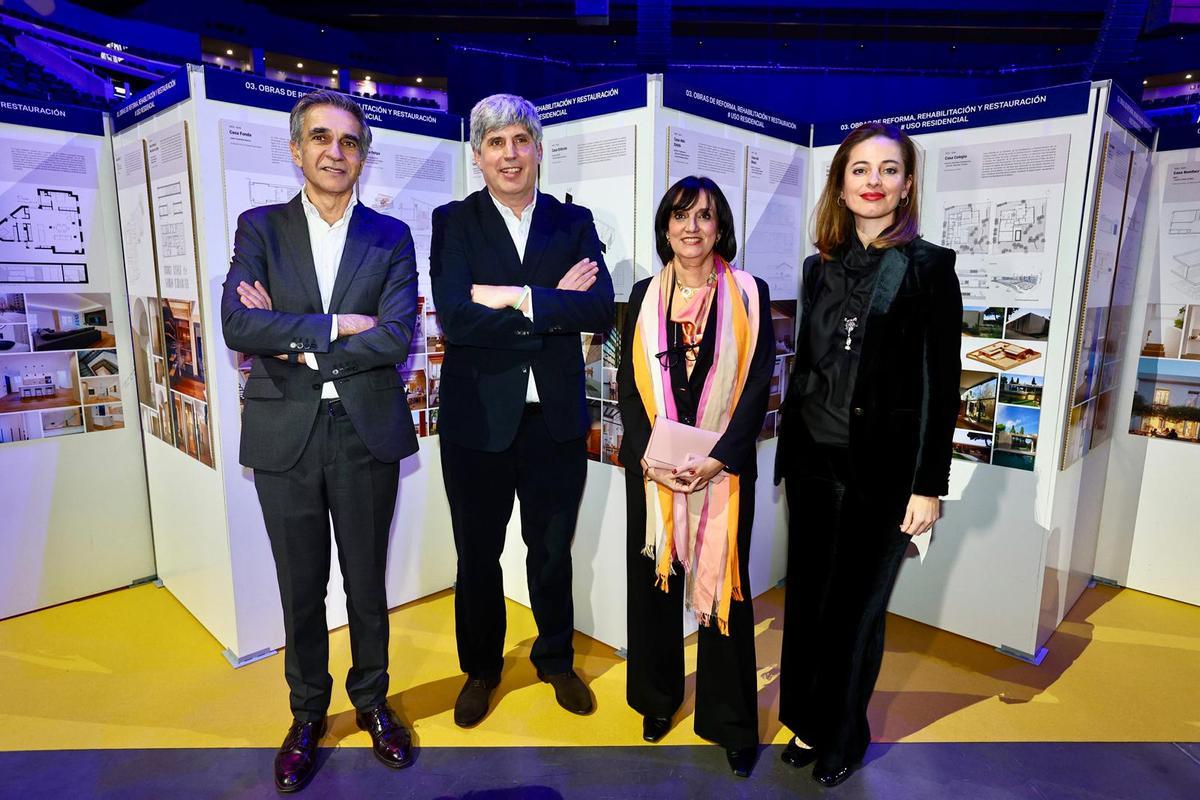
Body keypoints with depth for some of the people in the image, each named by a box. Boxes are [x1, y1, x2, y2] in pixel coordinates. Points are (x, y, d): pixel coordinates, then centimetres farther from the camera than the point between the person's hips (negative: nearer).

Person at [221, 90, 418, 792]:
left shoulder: (391, 237, 2)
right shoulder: (260, 227, 4)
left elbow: (396, 338, -11)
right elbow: (238, 325, -11)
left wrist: (295, 343, -11)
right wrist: (336, 325, -15)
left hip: (368, 434, 0)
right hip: (285, 436, 1)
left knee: (368, 582, 13)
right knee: (301, 587, 14)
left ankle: (373, 702, 37)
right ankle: (308, 713, 37)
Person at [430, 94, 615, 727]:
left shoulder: (574, 222, 3)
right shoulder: (453, 222, -2)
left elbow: (601, 307, -12)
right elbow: (455, 317, -18)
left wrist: (518, 297, -21)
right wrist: (554, 307, -16)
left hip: (556, 418, 2)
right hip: (478, 418, -1)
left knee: (553, 549, 18)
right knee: (477, 555, 16)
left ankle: (556, 660, 42)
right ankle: (480, 670, 40)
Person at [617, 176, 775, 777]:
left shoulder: (748, 295, 0)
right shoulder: (644, 296, 5)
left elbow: (757, 385, -5)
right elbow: (627, 385, 2)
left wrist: (718, 458, -16)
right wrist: (650, 456, -11)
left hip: (724, 468, -2)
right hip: (652, 467, 2)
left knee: (722, 584, 5)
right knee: (653, 579, 12)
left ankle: (730, 722, 24)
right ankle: (658, 698, 34)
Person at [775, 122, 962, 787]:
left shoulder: (929, 266, -5)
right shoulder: (820, 266, 8)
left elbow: (942, 384, -7)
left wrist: (929, 486, -10)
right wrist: (786, 454, 11)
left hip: (883, 466, -4)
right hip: (814, 457, 4)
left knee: (859, 605, 11)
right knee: (808, 597, 13)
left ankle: (843, 736, 33)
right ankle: (807, 723, 34)